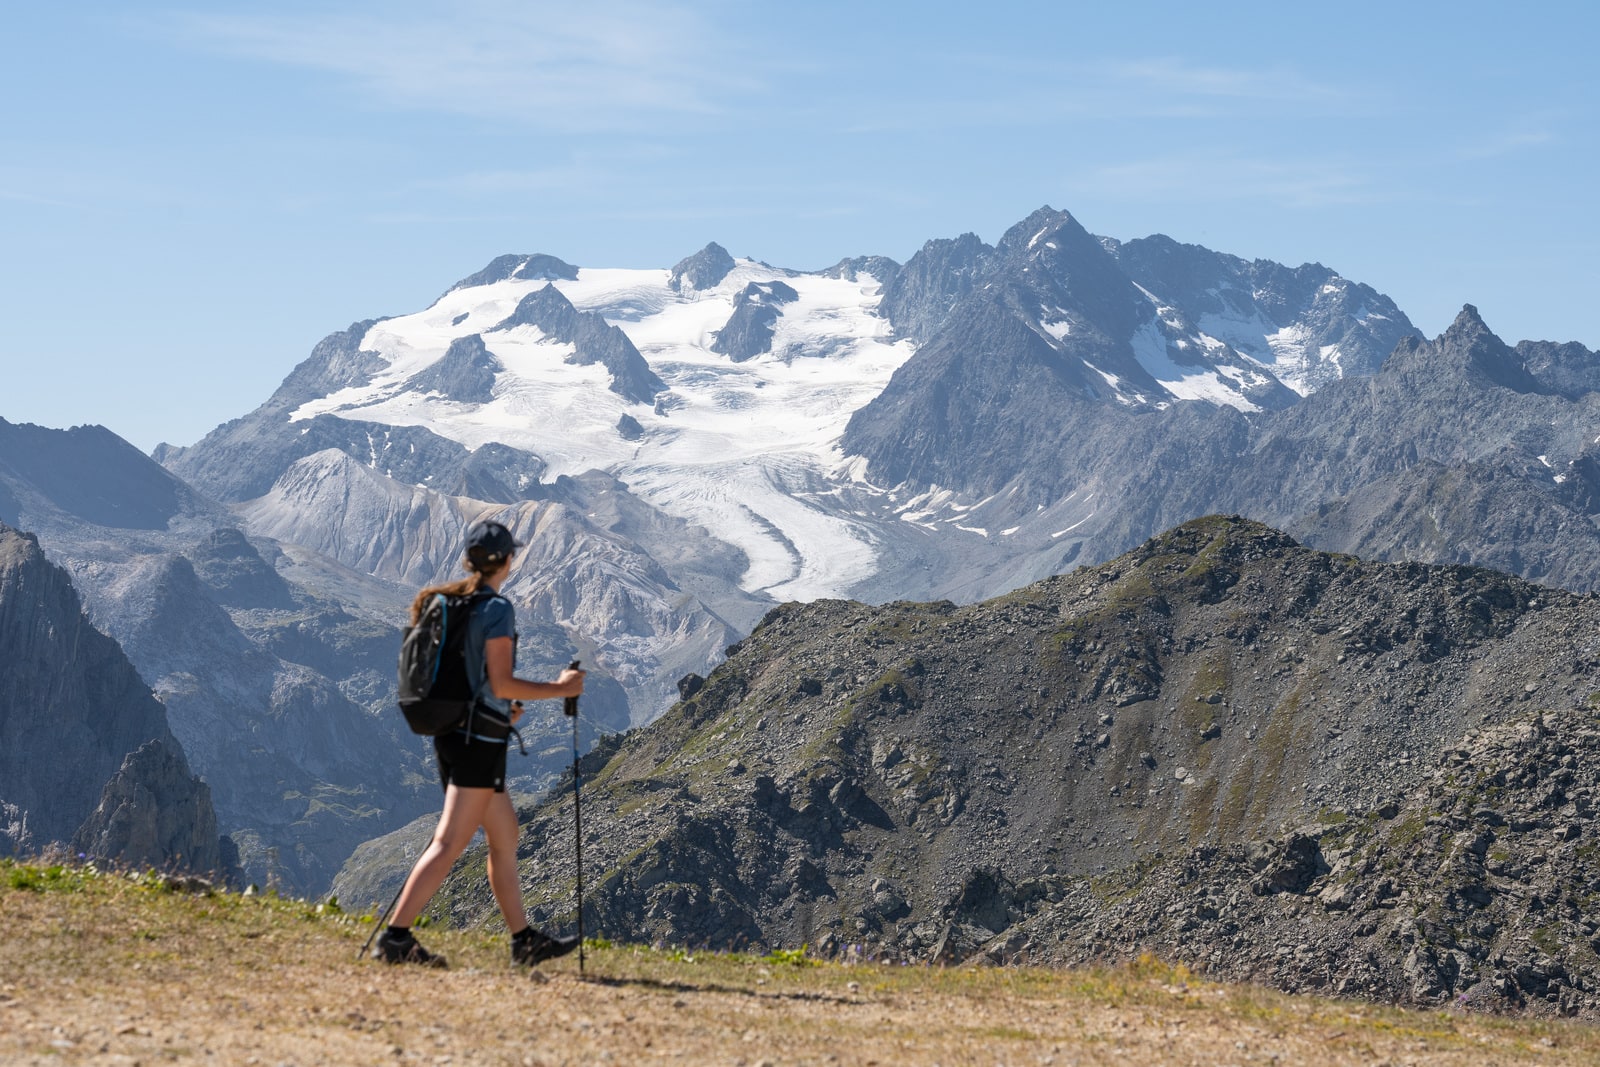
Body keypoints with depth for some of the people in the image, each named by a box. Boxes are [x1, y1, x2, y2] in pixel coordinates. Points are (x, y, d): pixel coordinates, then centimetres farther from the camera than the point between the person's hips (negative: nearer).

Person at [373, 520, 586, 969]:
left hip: (450, 731, 9)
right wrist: (560, 688, -8)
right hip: (480, 740, -9)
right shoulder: (496, 609, -13)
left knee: (505, 837, 16)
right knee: (449, 844, -8)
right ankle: (394, 937, -11)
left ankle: (525, 940, 22)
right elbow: (501, 683, -19)